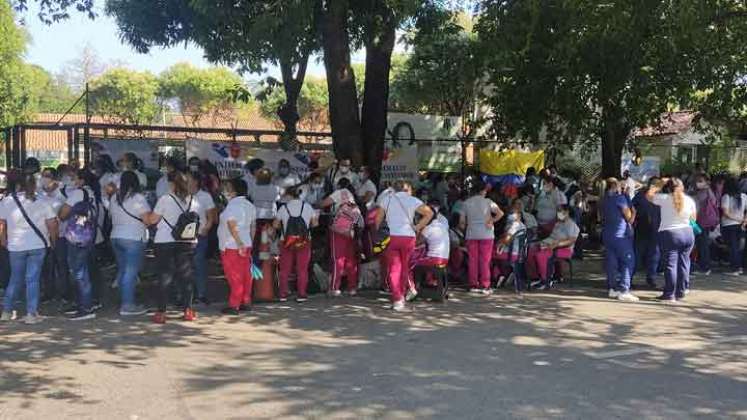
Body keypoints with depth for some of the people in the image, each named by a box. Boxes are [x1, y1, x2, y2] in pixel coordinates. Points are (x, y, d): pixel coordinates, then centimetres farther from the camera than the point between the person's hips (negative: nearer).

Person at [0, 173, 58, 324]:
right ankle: (31, 314, 1)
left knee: (15, 279, 16)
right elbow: (52, 225, -2)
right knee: (33, 279, 2)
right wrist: (52, 240, 13)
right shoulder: (42, 203, -2)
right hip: (38, 245, -1)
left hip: (16, 246, 1)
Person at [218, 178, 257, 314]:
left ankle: (234, 305, 0)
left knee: (234, 276, -4)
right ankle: (246, 302, 18)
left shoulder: (232, 205, -16)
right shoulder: (249, 205, 10)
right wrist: (250, 243, 18)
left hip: (232, 247, -8)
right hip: (246, 245, 8)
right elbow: (253, 226, 14)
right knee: (245, 275, 11)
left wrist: (239, 244, -23)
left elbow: (232, 226, -23)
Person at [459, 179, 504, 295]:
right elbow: (500, 213, -13)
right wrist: (492, 221, -2)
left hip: (471, 234, 2)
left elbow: (462, 222, 4)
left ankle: (473, 285, 7)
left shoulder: (466, 203, 6)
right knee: (485, 260, 1)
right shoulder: (488, 202, -1)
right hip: (486, 234, -2)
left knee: (472, 260, 6)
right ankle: (484, 286, 0)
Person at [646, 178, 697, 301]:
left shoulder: (665, 198, -8)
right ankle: (681, 291, 19)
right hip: (687, 233, 4)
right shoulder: (689, 200, 4)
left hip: (669, 234, -4)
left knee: (670, 264, -2)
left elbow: (648, 194, 7)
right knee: (683, 262, 12)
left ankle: (669, 294, 1)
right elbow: (693, 218, 15)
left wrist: (659, 185, 14)